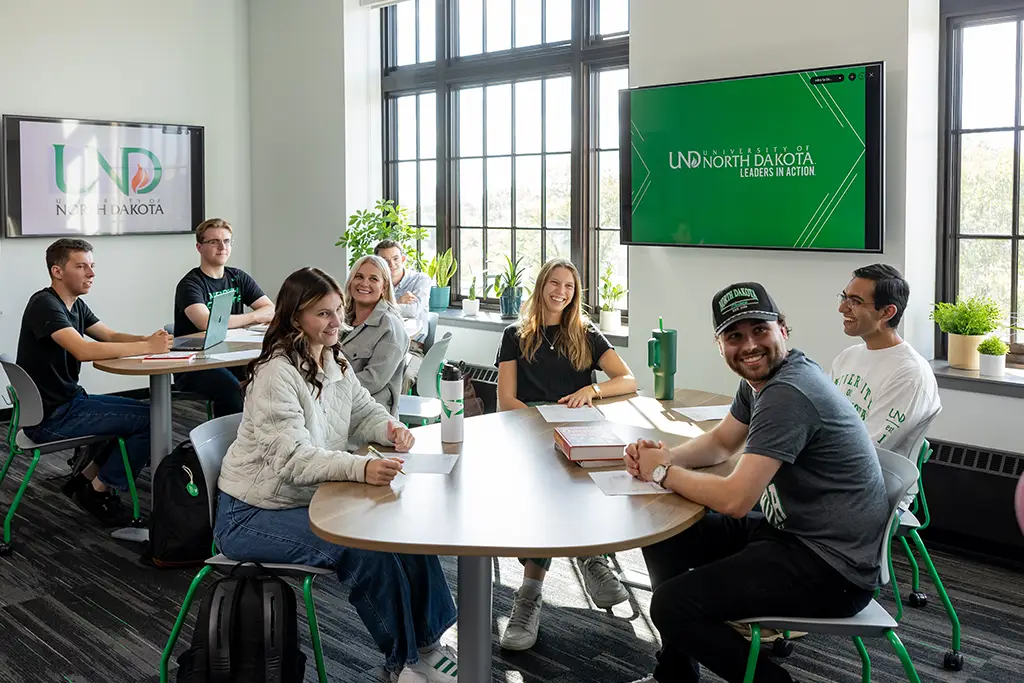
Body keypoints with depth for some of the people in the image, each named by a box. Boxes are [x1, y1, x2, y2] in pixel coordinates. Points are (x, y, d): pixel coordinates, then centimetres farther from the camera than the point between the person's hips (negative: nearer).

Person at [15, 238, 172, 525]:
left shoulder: (76, 305, 10)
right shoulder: (44, 304, -19)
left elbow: (111, 336, 10)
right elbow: (84, 350, -32)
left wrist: (147, 339, -11)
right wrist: (147, 347, -30)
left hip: (70, 399, 10)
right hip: (49, 417, -10)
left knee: (142, 411, 17)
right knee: (150, 420, -14)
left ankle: (85, 478, 19)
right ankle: (98, 491, 3)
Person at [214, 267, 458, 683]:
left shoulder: (334, 361, 4)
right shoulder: (276, 374, -22)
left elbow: (365, 413, 12)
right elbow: (294, 458, -32)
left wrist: (390, 428, -13)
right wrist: (361, 468, -49)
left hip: (312, 497, 8)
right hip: (252, 515, -8)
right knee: (367, 550, -25)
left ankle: (427, 644, 3)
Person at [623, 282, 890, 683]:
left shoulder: (787, 394, -25)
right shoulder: (761, 377, 7)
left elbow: (735, 499, -28)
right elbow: (720, 442, 20)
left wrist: (663, 472, -11)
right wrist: (663, 456, -1)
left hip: (833, 566, -10)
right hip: (792, 532, 10)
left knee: (671, 606, -19)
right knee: (664, 538, 11)